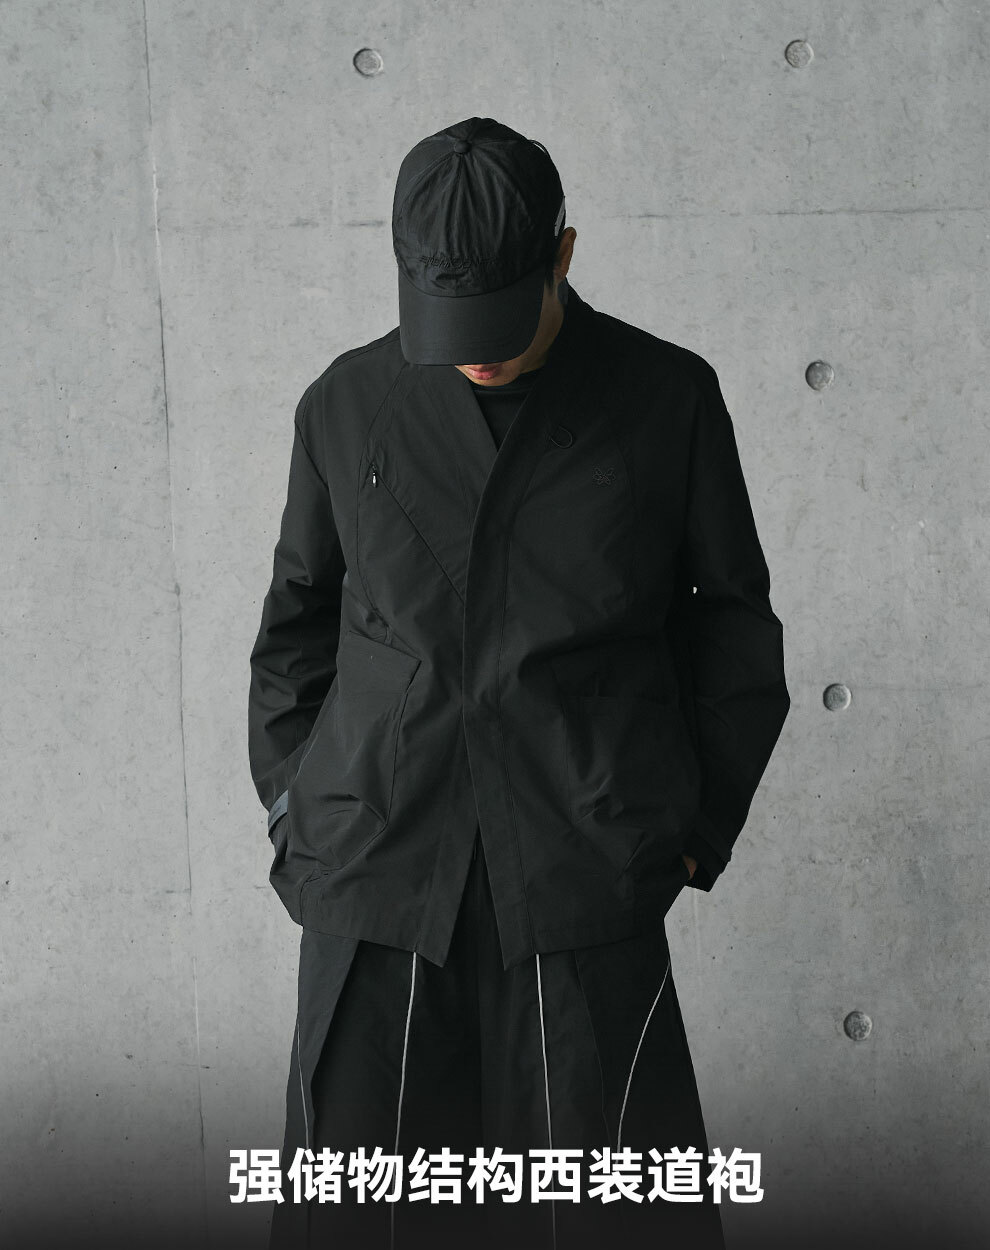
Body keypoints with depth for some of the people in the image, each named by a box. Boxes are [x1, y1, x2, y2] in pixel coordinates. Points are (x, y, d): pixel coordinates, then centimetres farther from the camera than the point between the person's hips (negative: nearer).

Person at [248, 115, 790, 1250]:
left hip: (585, 878, -1)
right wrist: (297, 817, 9)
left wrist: (693, 830, 5)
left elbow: (732, 628, 10)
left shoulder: (669, 399, 2)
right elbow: (296, 629, 17)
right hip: (376, 864, 2)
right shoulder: (347, 406, 7)